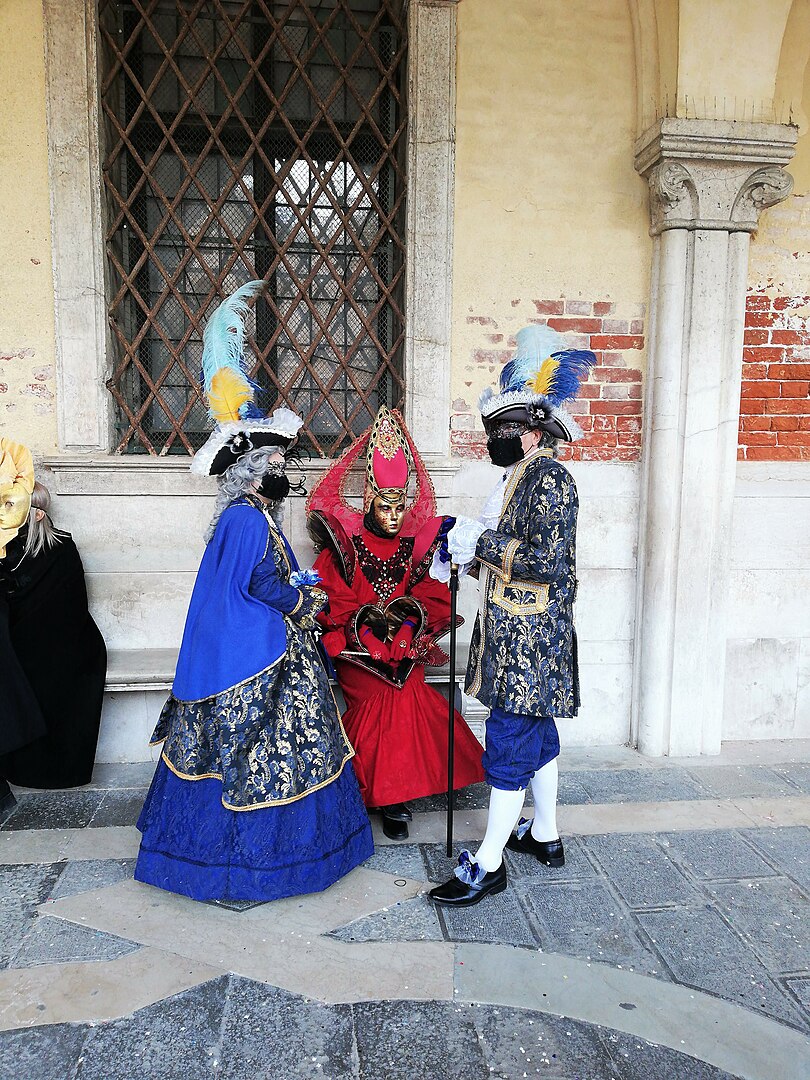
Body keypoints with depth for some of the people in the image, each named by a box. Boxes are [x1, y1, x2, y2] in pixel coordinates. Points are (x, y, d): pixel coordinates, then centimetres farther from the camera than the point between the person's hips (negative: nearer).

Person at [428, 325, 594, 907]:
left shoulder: (549, 478, -16)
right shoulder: (524, 477, 15)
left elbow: (546, 562, -25)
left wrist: (480, 542, -19)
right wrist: (466, 552, 5)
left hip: (529, 637, -10)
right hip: (521, 634, 10)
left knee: (510, 739, -4)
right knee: (536, 731, 18)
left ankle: (489, 863, 6)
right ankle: (545, 835, 33)